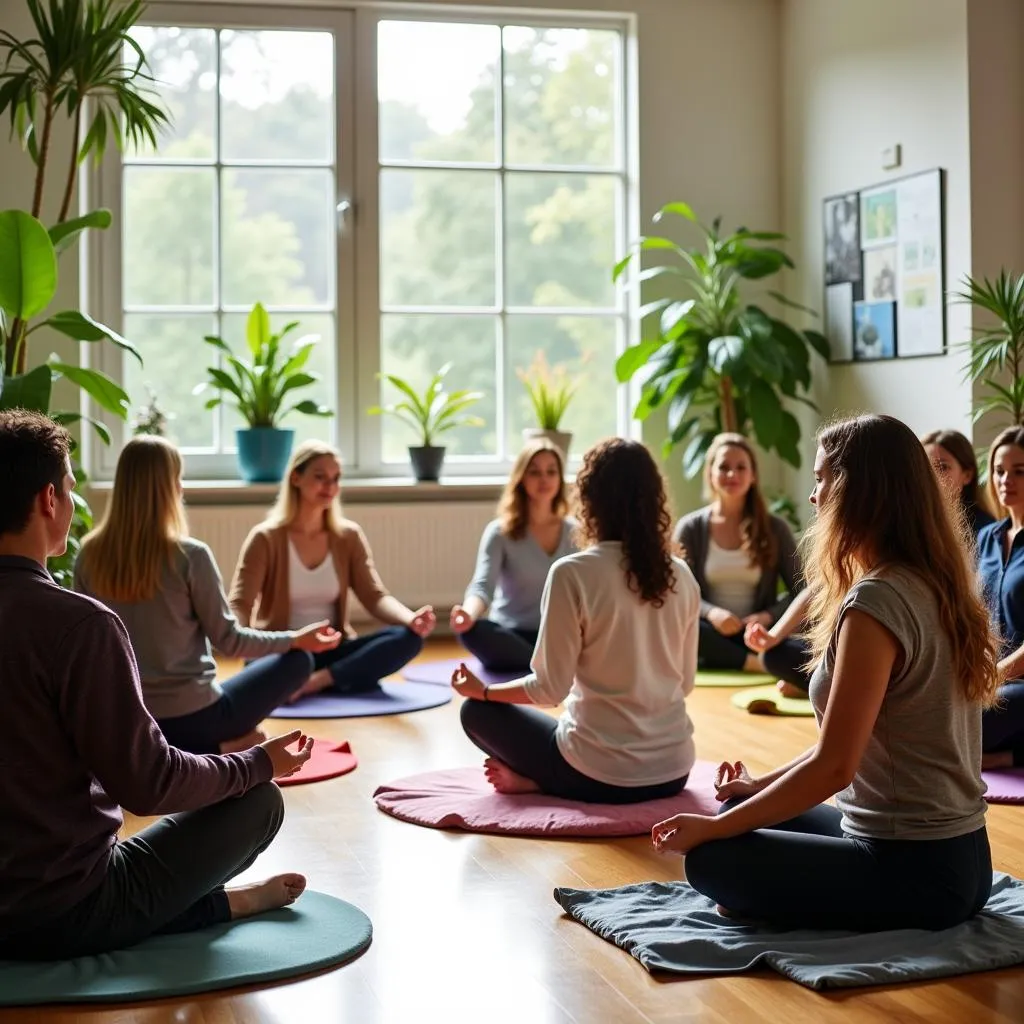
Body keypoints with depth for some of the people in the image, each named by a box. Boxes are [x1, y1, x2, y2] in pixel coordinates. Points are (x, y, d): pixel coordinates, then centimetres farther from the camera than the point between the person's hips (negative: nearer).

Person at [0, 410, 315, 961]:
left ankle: (213, 902, 16)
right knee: (259, 800, 7)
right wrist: (260, 763, -2)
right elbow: (148, 783, -18)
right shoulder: (80, 624, -22)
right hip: (67, 914, -7)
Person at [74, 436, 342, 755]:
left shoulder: (89, 555, -3)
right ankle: (228, 747, 4)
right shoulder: (189, 556, -16)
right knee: (297, 659, 15)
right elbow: (228, 639, -7)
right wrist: (296, 638, 7)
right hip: (192, 716, -5)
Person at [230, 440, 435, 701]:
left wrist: (410, 619, -26)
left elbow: (375, 596, -2)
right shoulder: (265, 539, -5)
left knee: (408, 637, -23)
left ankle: (318, 680, -27)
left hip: (334, 653, 5)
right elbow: (239, 605, -13)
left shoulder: (349, 536, 6)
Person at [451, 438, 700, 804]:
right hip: (673, 772, 5)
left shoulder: (572, 572, -15)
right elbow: (685, 682, 10)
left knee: (477, 711, 18)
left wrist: (482, 691, 6)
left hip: (600, 776, -5)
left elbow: (550, 688, -12)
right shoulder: (682, 577, 1)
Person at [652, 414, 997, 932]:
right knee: (745, 812, 20)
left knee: (712, 858, -6)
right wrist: (762, 785, 13)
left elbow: (834, 765, -22)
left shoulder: (876, 602, -22)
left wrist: (714, 826, -12)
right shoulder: (939, 588, 6)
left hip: (913, 870, -9)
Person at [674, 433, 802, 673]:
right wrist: (710, 613, -23)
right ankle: (759, 664, -32)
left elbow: (801, 591, 3)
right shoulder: (690, 528, 4)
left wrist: (768, 616, -16)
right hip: (712, 639, 0)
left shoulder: (775, 528, 6)